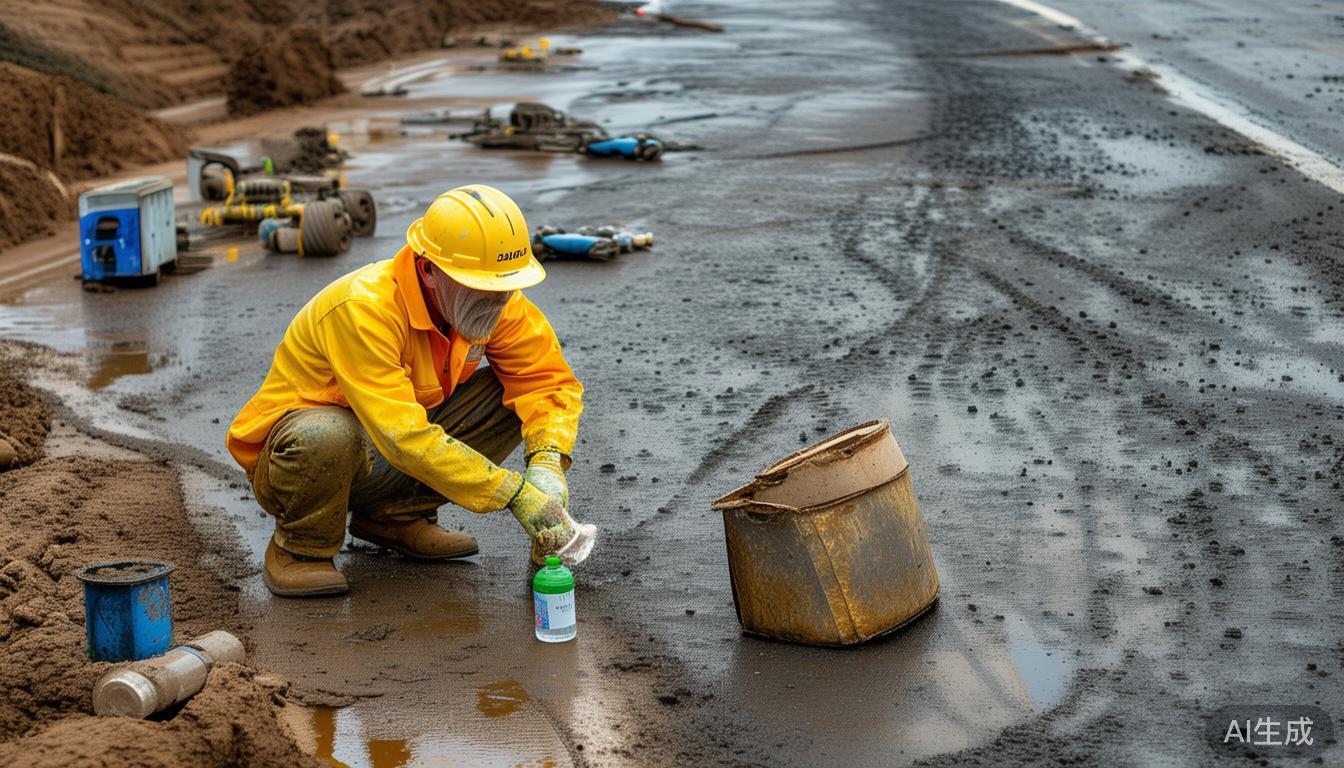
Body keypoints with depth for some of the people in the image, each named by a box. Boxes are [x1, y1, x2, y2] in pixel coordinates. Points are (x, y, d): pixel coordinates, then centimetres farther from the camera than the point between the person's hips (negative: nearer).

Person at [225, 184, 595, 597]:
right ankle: (299, 549, -9)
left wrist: (547, 462, -29)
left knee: (512, 395, -11)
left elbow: (548, 378, -8)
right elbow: (406, 438, -40)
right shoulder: (364, 309, -33)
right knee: (325, 434, -41)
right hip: (289, 456, -6)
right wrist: (514, 493, -41)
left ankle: (394, 516, 1)